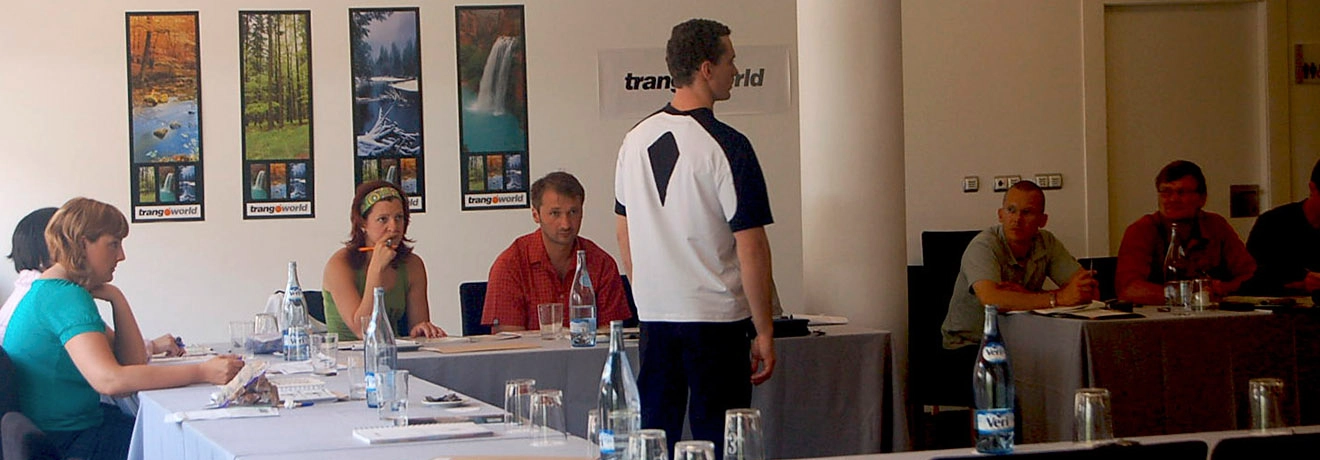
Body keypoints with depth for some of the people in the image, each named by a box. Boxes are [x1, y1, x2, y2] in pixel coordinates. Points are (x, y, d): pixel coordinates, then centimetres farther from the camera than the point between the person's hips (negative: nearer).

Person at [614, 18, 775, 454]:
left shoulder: (636, 140, 6)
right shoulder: (726, 146, -14)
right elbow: (750, 246, -15)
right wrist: (763, 331, -9)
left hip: (653, 316, 6)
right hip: (716, 318, -6)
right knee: (717, 443, 0)